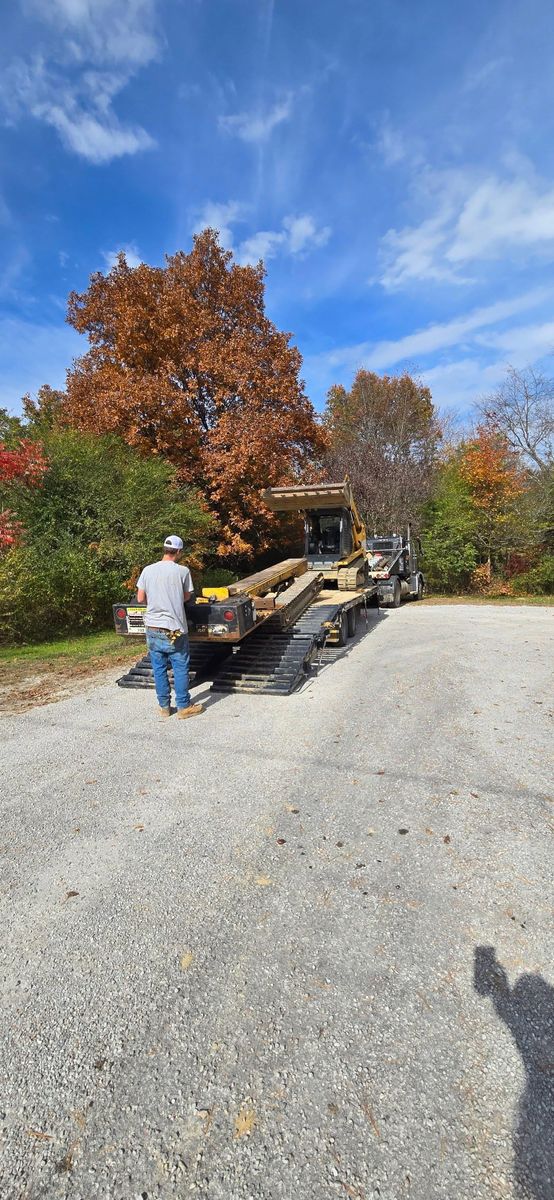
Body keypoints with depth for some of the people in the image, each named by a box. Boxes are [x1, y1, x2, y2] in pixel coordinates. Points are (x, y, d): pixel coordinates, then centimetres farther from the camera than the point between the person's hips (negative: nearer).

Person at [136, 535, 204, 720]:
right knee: (180, 668, 7)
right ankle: (183, 706, 15)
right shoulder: (183, 571, -8)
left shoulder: (148, 570, 0)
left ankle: (164, 706, 22)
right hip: (175, 629, -3)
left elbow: (140, 598, 4)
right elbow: (187, 597, 5)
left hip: (153, 628, 4)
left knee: (159, 668, 12)